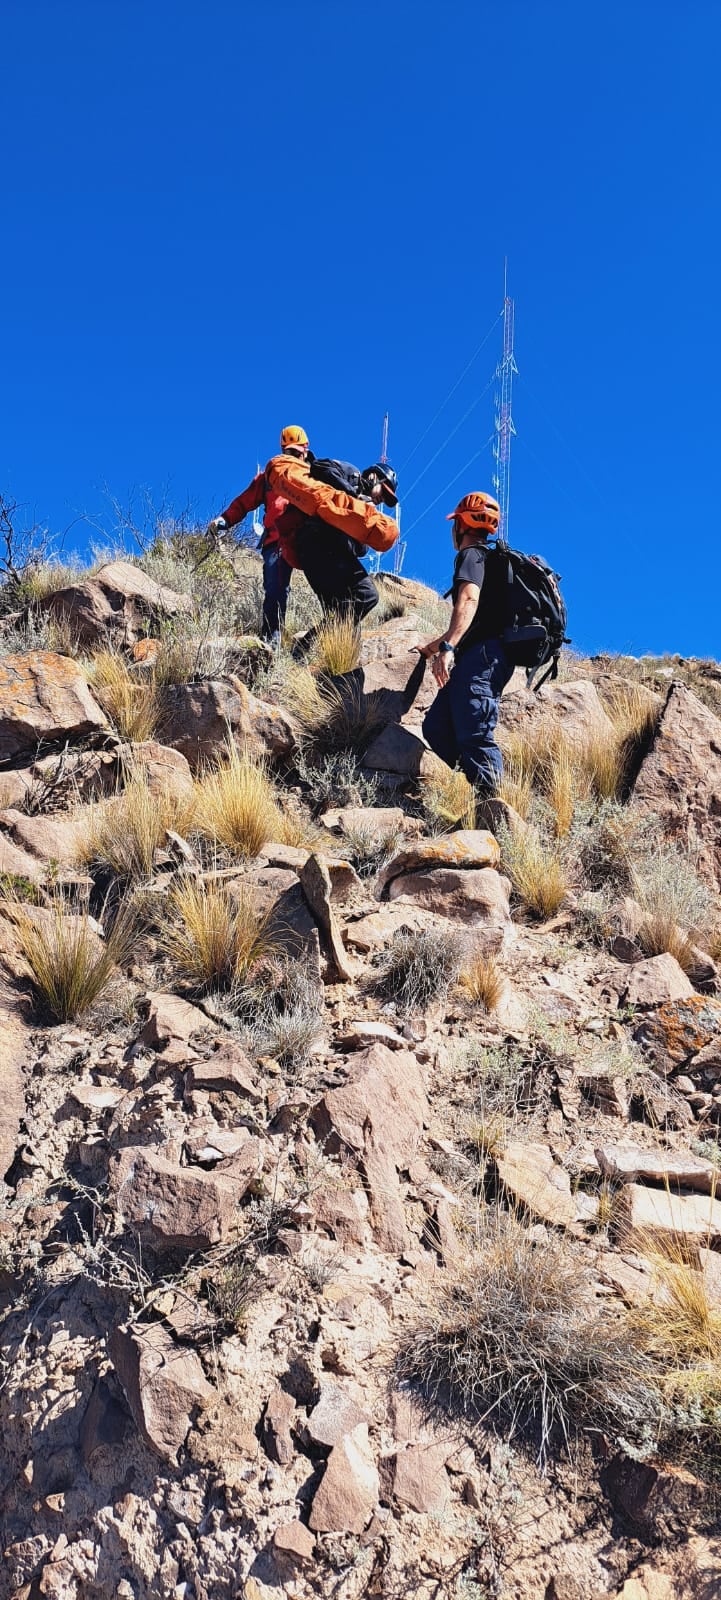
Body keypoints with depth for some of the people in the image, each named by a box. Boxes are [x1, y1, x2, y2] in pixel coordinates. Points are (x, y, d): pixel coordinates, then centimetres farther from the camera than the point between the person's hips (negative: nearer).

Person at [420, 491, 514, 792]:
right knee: (436, 728, 6)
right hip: (480, 657, 10)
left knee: (474, 736, -18)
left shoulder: (472, 554, 1)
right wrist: (436, 644, 54)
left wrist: (447, 647, -32)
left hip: (482, 655, -10)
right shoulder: (490, 560, 32)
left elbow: (469, 600, -20)